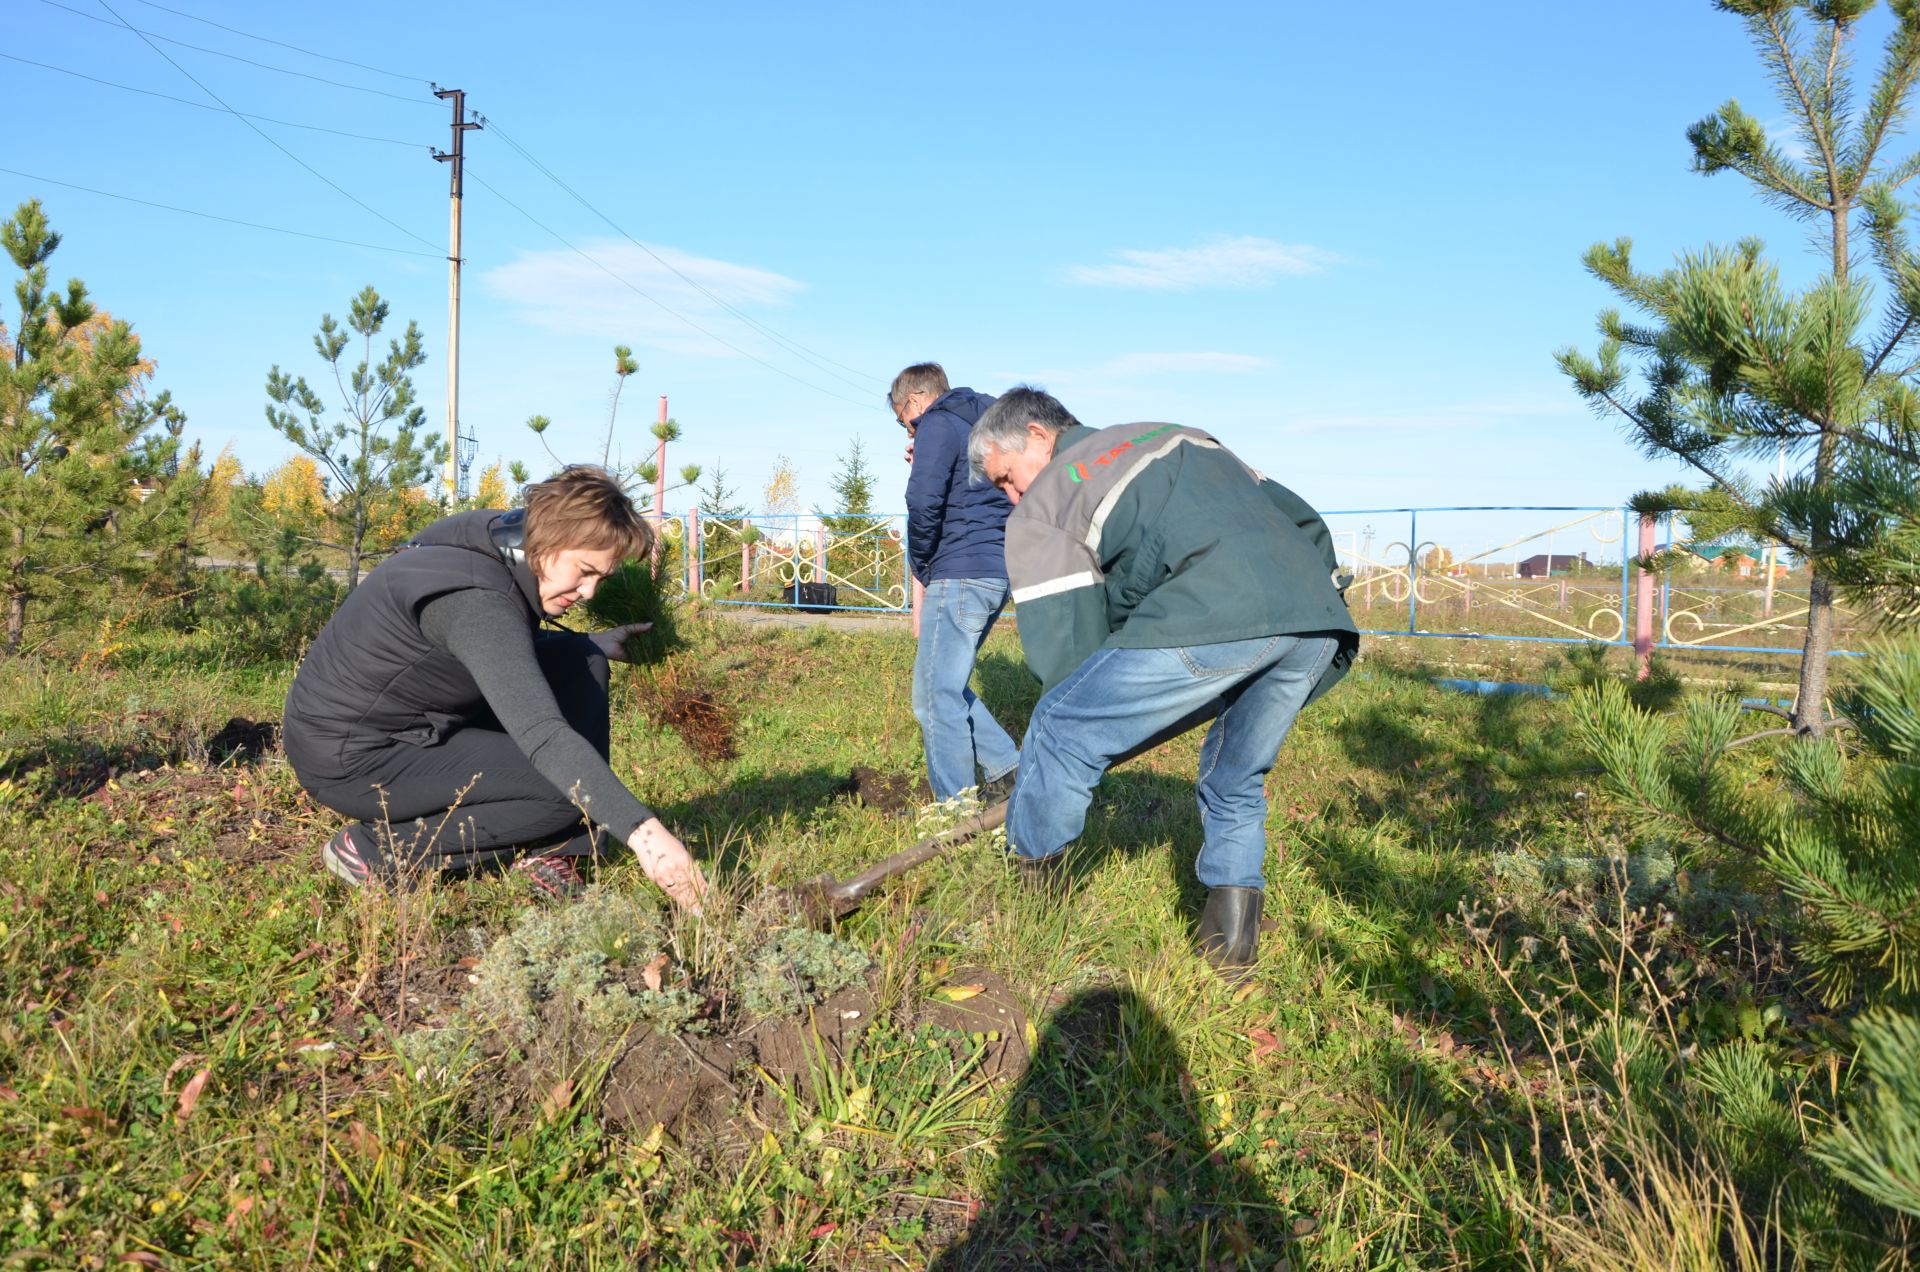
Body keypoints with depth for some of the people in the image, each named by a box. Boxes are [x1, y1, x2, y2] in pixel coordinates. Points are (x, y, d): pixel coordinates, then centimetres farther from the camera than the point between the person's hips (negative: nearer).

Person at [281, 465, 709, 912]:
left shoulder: (491, 539, -3)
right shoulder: (475, 601, -31)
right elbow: (542, 735, -42)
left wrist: (589, 642, 9)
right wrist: (643, 831, -48)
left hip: (416, 722, 9)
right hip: (351, 757, -9)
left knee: (578, 663, 1)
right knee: (573, 789, -19)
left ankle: (542, 849, 0)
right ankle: (377, 850, -6)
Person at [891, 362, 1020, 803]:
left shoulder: (939, 424, -6)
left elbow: (925, 503, -18)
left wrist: (921, 570, -5)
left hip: (960, 576, -10)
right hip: (997, 574, 10)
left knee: (938, 699, -5)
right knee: (944, 687, 18)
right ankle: (1007, 771, 16)